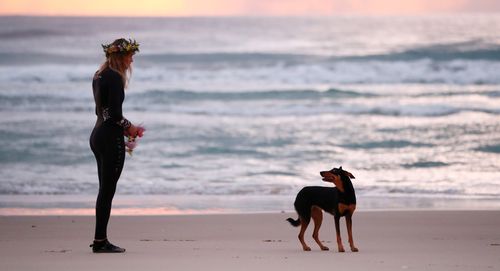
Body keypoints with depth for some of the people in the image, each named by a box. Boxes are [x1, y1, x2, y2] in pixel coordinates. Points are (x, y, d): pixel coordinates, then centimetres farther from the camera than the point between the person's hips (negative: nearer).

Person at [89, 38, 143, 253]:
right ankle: (100, 241, -3)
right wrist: (131, 128, -4)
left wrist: (125, 128, 12)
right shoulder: (115, 78, -15)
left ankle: (100, 240, 15)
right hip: (111, 138, -10)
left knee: (105, 189, 13)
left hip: (98, 135, 10)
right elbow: (115, 114, -21)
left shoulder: (99, 76, 13)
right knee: (107, 189, -5)